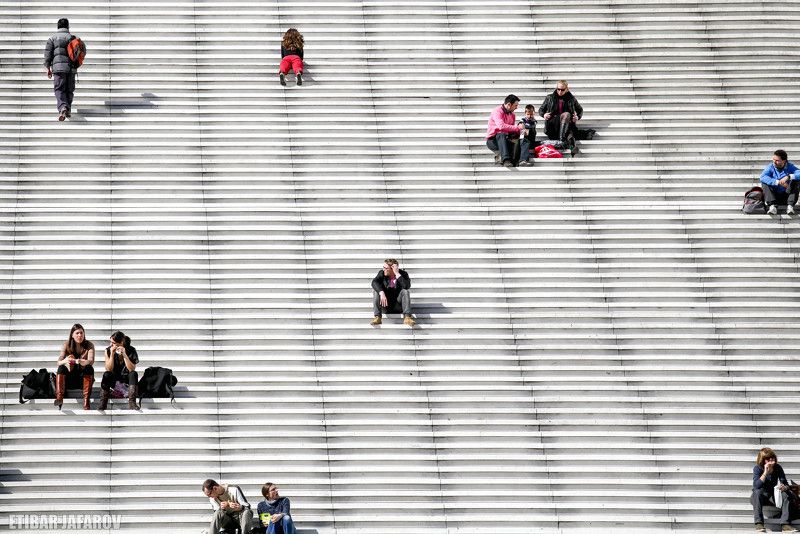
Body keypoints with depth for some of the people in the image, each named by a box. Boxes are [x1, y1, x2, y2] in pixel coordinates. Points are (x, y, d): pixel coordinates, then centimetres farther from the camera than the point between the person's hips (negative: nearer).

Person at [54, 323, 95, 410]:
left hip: (83, 378, -1)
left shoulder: (89, 345, -5)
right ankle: (59, 397, -42)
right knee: (61, 367, -27)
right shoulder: (67, 345, -2)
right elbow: (59, 362, -13)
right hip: (69, 379, 1)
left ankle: (86, 402, -39)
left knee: (89, 368, -31)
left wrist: (77, 361, -43)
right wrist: (65, 361, -39)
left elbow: (91, 361, -22)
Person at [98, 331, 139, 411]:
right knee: (106, 375, -31)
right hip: (114, 379, 1)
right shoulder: (108, 350, -7)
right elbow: (109, 369, -13)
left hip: (126, 378, -1)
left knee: (134, 374, -32)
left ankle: (132, 402, -42)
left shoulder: (131, 351, -10)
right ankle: (102, 404, -35)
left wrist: (124, 355, -28)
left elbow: (132, 369, -21)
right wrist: (112, 354, -24)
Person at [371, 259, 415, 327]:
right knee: (376, 290, -22)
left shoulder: (403, 274, -7)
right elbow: (374, 282, -23)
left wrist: (397, 274, -27)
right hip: (385, 304, 1)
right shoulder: (382, 273, -4)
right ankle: (377, 317, -33)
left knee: (405, 291, -26)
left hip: (398, 305, -1)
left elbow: (407, 286, -27)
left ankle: (407, 317, -38)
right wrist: (381, 293, -40)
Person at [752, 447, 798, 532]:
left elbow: (786, 485, -6)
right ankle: (759, 524, -43)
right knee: (758, 492, -37)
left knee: (786, 495, -25)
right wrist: (765, 473, -38)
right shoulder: (758, 468, -15)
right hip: (759, 497, -3)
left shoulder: (777, 468, -5)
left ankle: (785, 525, -32)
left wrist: (784, 487, -32)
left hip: (772, 497, 3)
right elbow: (756, 486, -29)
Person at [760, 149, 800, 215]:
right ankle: (772, 206, -38)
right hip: (774, 196, 0)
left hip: (786, 197, 0)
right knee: (765, 183, -23)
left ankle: (790, 206, -30)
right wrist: (778, 182, -34)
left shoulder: (790, 167, -4)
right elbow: (763, 177, -24)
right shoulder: (770, 167, -5)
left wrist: (789, 177, -37)